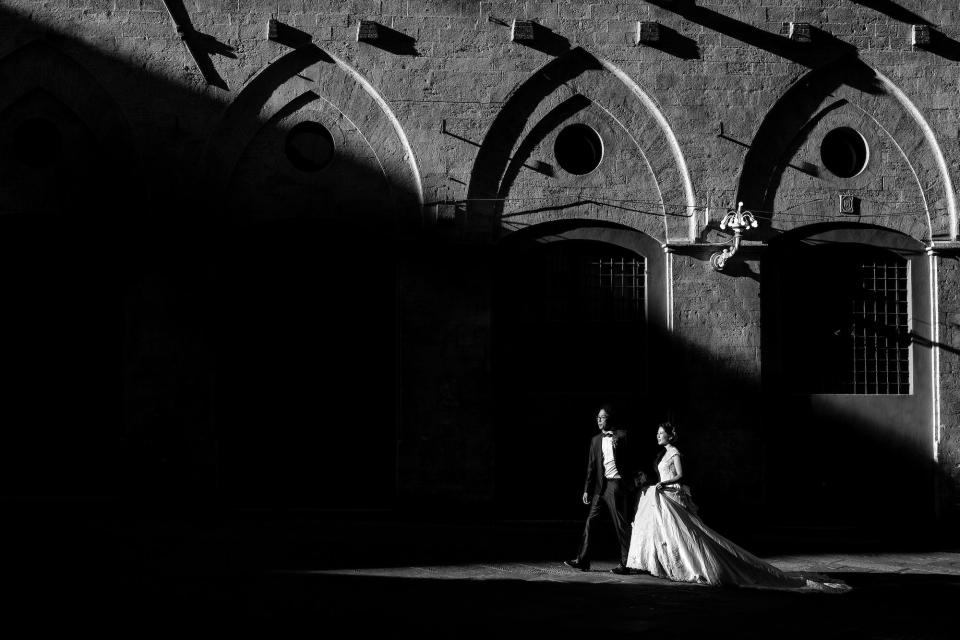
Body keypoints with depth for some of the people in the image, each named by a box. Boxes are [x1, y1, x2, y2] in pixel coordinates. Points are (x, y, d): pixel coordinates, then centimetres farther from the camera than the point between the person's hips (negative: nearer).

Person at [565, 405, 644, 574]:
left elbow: (631, 459, 2)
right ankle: (582, 560, 2)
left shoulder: (621, 436, 0)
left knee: (621, 525, -2)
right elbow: (591, 466, 14)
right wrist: (586, 489, 11)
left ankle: (625, 564, 3)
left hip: (616, 484, -5)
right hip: (600, 485, 5)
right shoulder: (596, 440, 14)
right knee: (591, 521, 1)